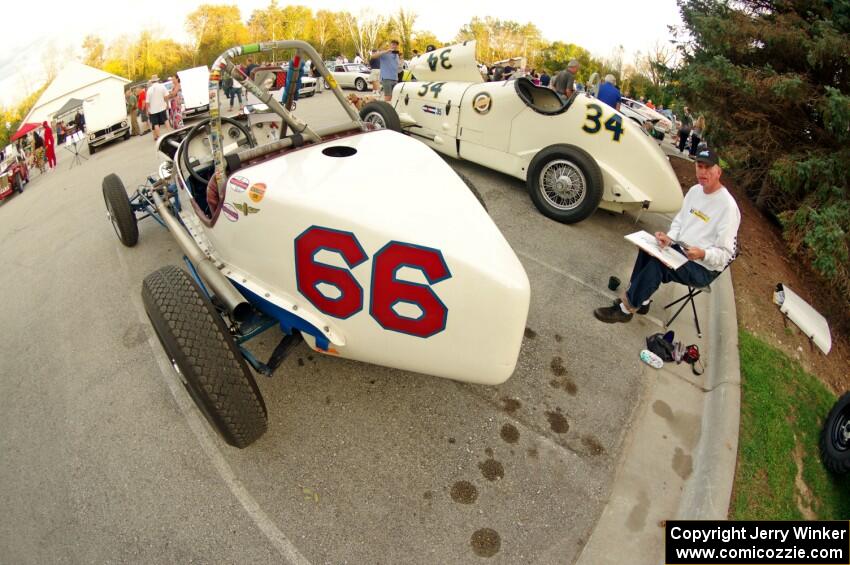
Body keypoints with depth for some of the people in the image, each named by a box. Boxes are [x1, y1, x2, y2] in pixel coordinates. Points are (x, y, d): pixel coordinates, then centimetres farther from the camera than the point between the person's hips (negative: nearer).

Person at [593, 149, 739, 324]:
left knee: (658, 263, -29)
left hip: (704, 268, -8)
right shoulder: (695, 190, 5)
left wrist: (702, 254, -39)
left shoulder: (728, 206, -20)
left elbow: (725, 254, -19)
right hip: (680, 249, 8)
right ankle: (641, 299, -4)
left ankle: (626, 309, -18)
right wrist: (669, 238, -10)